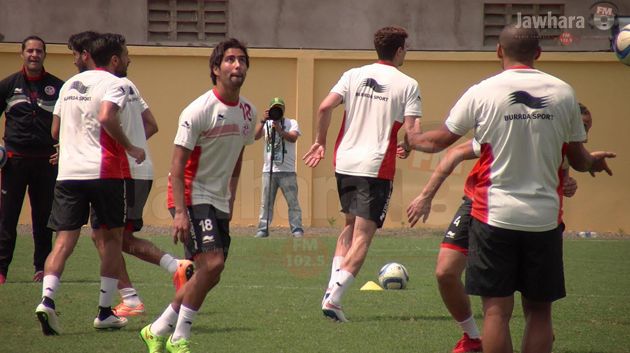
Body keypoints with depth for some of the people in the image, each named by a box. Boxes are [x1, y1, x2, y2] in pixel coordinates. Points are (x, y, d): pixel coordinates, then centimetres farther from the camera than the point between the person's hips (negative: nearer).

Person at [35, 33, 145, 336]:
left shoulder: (70, 83, 18)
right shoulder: (114, 84, -4)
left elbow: (55, 131, 21)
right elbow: (107, 117, -23)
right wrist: (130, 148, -11)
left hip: (67, 171, 5)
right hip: (104, 170, -5)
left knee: (64, 240, 1)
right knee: (111, 238, 9)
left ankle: (47, 299, -20)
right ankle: (105, 312, 8)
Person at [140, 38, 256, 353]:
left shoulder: (247, 112, 6)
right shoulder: (199, 111, -16)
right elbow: (177, 166, -17)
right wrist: (180, 212, -25)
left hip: (219, 202, 8)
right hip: (191, 196, -8)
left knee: (210, 275, 7)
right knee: (211, 263, -19)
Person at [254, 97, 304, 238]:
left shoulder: (291, 123, 6)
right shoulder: (266, 124, 11)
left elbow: (293, 138, -13)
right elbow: (255, 136, -6)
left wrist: (279, 130, -26)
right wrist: (263, 121, -16)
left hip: (287, 170, -2)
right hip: (269, 170, 2)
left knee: (293, 201, -4)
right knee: (266, 202, 3)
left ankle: (297, 229, -2)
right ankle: (263, 229, 7)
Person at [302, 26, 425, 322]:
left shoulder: (353, 75, 6)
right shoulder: (407, 85, -4)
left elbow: (325, 107, -5)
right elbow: (412, 132, -12)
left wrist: (320, 141, 7)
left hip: (344, 163, 5)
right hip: (377, 167, -5)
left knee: (350, 226, 23)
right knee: (363, 236, -3)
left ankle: (333, 285, 11)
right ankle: (333, 298, -13)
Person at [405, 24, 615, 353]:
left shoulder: (481, 93, -4)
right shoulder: (563, 92, 2)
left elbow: (439, 141, 7)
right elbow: (579, 160, 9)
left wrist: (410, 139, 29)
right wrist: (594, 161, 33)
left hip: (495, 216, -2)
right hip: (545, 217, 2)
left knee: (497, 311, 1)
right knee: (539, 312, 9)